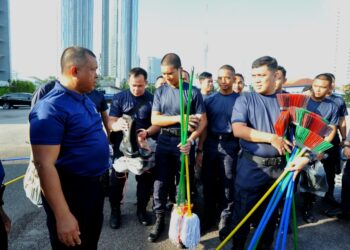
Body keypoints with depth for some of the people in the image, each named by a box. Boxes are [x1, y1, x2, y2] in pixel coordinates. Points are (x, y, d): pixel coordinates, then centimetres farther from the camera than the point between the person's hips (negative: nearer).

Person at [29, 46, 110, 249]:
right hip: (71, 192, -8)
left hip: (95, 185, 9)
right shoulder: (52, 107, -24)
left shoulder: (85, 99, 5)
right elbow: (44, 165, -27)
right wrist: (63, 216, -28)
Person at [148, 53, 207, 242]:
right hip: (164, 143, 3)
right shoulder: (160, 92, 5)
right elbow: (155, 119, -2)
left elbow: (203, 121, -6)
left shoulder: (193, 92, -4)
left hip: (184, 143, -2)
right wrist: (179, 118, -16)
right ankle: (159, 219, 25)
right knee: (160, 183, 8)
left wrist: (191, 140, -21)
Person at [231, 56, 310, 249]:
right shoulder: (245, 99, -3)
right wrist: (271, 138, -19)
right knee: (243, 212, 9)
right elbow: (238, 130, -15)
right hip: (251, 166, -2)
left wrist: (303, 156, -17)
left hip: (280, 167, 3)